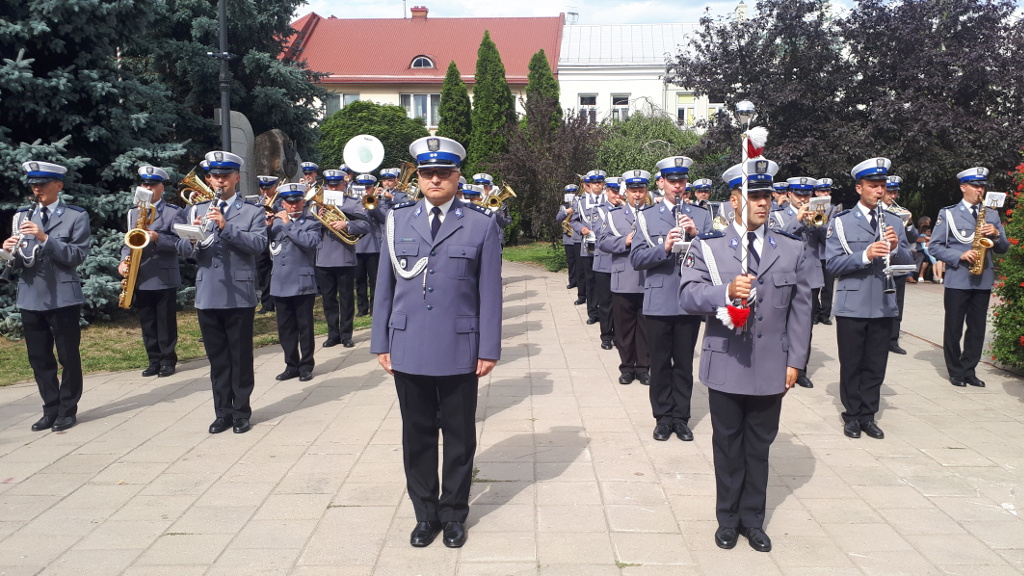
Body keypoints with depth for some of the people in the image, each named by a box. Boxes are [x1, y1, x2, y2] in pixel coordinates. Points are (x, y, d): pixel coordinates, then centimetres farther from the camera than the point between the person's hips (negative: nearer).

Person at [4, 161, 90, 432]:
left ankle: (68, 410, 15)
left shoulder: (77, 216, -2)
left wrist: (45, 239, -22)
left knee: (68, 357, 3)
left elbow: (77, 256, -12)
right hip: (30, 298, 5)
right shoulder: (23, 216, 11)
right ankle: (51, 410, 20)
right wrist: (13, 251, -12)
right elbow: (18, 262, 10)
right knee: (39, 358, 10)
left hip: (63, 298, -5)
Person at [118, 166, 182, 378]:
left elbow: (180, 243, -9)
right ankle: (154, 361, 18)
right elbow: (128, 241, 14)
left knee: (166, 323, 2)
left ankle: (168, 361, 12)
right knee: (147, 323, 9)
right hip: (140, 278, 5)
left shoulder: (173, 212, -1)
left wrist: (158, 238, -24)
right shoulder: (133, 213, 15)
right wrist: (124, 260, -4)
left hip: (164, 278, -5)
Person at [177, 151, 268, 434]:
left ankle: (241, 412, 15)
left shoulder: (253, 212, 2)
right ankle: (222, 412, 21)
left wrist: (225, 226, -23)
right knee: (217, 358, 11)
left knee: (241, 357, 5)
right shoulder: (198, 210, 13)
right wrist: (193, 237, -16)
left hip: (239, 296, -3)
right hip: (207, 296, 4)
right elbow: (182, 249, 6)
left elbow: (259, 244, -13)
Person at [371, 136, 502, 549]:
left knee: (459, 436, 10)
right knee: (418, 435, 11)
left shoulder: (481, 224, -1)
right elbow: (385, 285, 7)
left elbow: (490, 291, -2)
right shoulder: (398, 220, 6)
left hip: (459, 352, -2)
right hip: (408, 349, 2)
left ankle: (454, 513, 27)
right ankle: (425, 513, 27)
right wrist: (380, 342, 4)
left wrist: (489, 349, -4)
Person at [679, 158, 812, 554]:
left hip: (772, 368, 2)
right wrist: (726, 292, -29)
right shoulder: (707, 247, -2)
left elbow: (800, 310, 4)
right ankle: (728, 517, 28)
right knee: (727, 445, 11)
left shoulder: (793, 250, 3)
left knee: (759, 446, 13)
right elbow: (687, 295, -12)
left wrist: (795, 361, 0)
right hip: (725, 366, -1)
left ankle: (752, 518, 29)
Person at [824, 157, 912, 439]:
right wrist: (865, 255, -24)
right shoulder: (840, 222, -2)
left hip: (883, 305, 3)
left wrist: (895, 247, -14)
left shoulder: (894, 221, 9)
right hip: (852, 305, -3)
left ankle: (868, 415, 21)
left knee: (876, 364, 9)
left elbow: (907, 261, 7)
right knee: (851, 364, 5)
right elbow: (832, 263, -10)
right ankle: (852, 415, 18)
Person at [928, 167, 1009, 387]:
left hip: (983, 280, 4)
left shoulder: (992, 214, 13)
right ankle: (955, 371, 13)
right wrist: (959, 256, -16)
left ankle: (969, 370, 17)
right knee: (953, 328, 2)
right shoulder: (948, 214, 2)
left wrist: (996, 234, -7)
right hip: (957, 280, -3)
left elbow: (1003, 249, 14)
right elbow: (934, 246, -2)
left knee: (977, 328, 6)